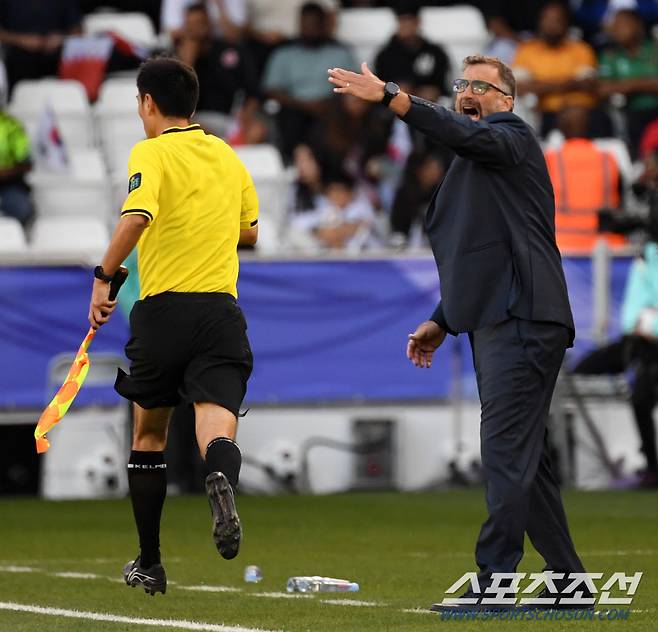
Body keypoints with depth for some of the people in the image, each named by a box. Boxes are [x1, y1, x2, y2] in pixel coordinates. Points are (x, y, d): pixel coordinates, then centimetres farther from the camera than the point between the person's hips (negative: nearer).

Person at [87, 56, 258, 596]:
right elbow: (250, 232, 25)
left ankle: (149, 564, 22)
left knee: (148, 436, 15)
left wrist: (103, 279, -15)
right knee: (216, 423, -13)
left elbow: (136, 217, -22)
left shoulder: (152, 153, -4)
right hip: (221, 309, 3)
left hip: (162, 308, -3)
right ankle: (221, 479, -50)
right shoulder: (228, 156, 14)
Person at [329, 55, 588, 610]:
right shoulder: (473, 163, 25)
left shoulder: (512, 136, -4)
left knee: (507, 453, -13)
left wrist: (387, 96, -33)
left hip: (522, 323, -11)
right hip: (494, 323, 11)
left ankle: (494, 583, -15)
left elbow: (466, 135, -27)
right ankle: (569, 581, 17)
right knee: (523, 459, 12)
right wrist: (443, 321, 25)